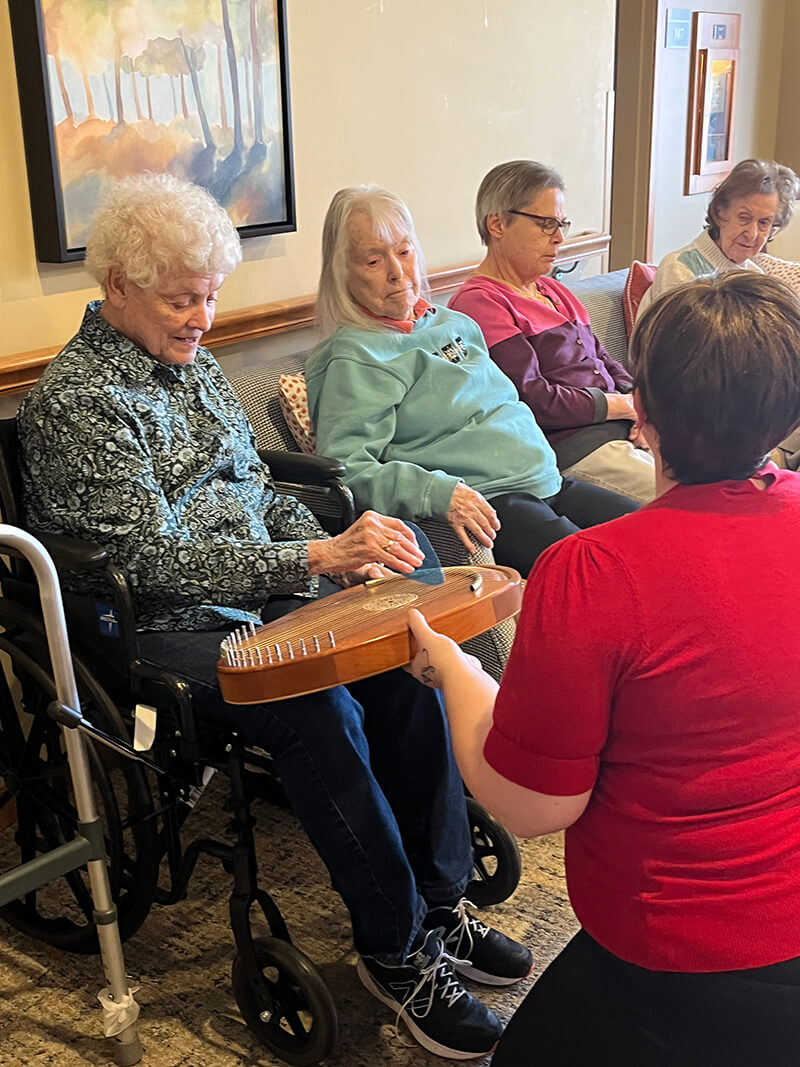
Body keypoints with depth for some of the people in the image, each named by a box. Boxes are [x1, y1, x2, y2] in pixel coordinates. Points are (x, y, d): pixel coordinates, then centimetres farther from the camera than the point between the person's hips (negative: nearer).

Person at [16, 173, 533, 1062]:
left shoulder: (192, 364, 12)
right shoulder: (74, 400, -14)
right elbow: (160, 559, -22)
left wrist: (340, 553, -3)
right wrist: (320, 559, -30)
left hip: (259, 597, 7)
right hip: (162, 631, -7)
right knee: (321, 713, -30)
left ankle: (440, 906, -2)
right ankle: (396, 954, -10)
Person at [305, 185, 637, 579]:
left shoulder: (457, 324, 21)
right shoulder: (353, 356, -5)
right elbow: (346, 468, -16)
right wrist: (439, 494, -28)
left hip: (547, 483, 9)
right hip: (485, 505, -9)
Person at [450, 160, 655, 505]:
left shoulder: (552, 290, 23)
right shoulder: (480, 302, -8)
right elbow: (532, 400, -17)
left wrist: (636, 400, 1)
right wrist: (622, 406, -9)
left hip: (623, 430, 9)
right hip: (572, 447, -9)